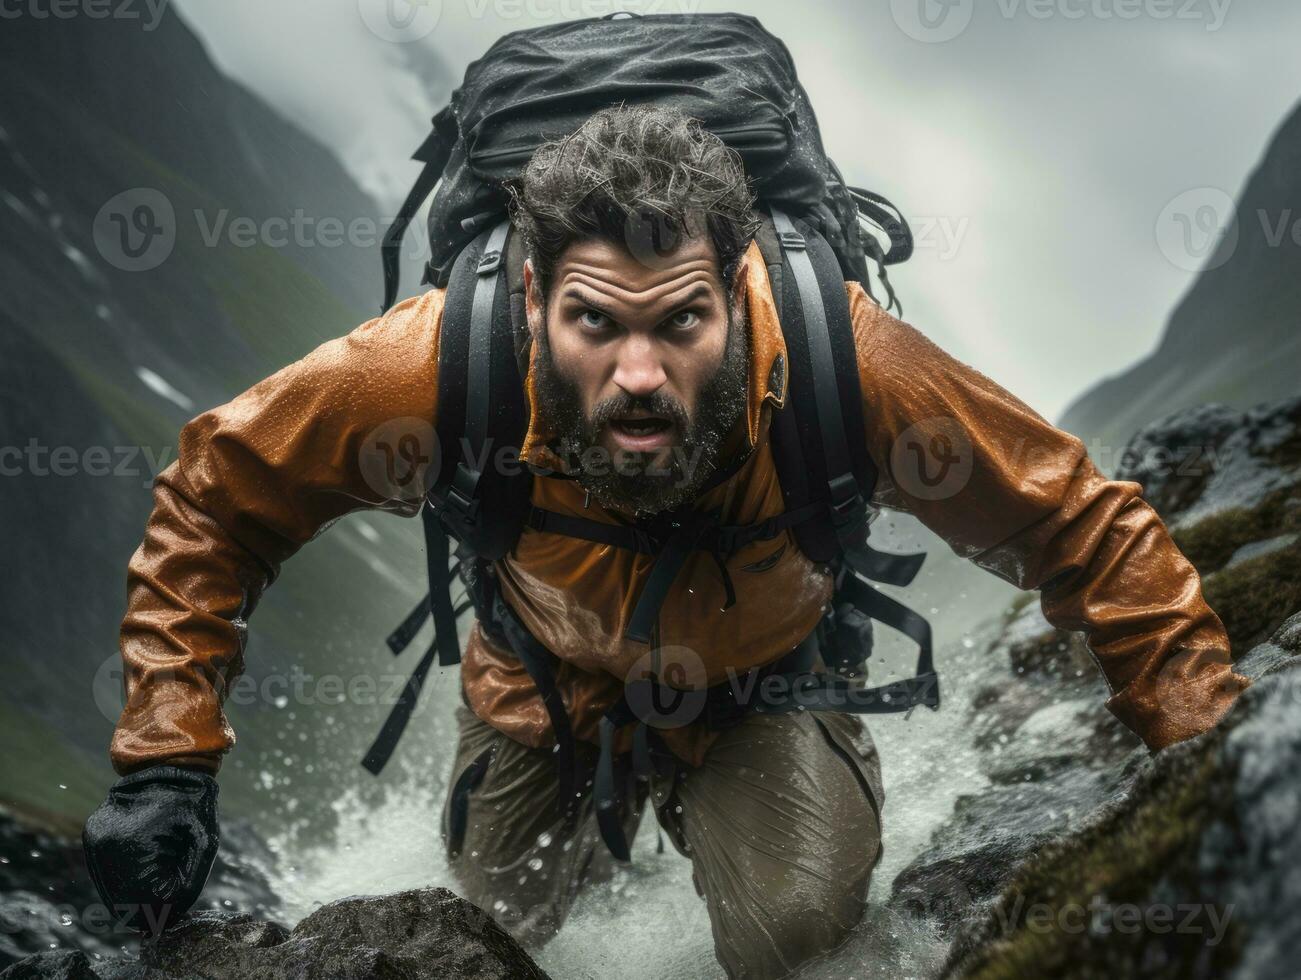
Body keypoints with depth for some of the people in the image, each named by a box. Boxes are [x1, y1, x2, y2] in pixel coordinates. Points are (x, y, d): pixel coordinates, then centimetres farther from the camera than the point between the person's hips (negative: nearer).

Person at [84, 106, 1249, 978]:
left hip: (768, 672, -1)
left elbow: (1084, 528, -25)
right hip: (551, 684, 2)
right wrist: (168, 761, -23)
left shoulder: (843, 364, -39)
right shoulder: (437, 366, -37)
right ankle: (604, 812, 47)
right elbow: (215, 495, -19)